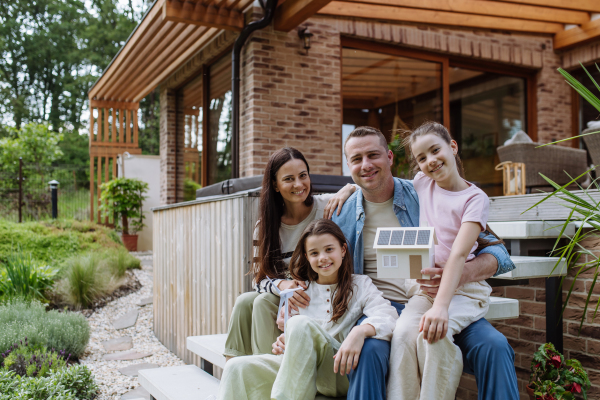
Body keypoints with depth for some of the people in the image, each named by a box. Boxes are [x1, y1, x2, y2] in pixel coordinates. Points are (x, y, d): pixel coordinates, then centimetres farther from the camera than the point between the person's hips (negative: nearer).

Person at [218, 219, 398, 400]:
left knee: (301, 324, -30)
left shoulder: (360, 285, 6)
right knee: (237, 367, -19)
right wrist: (283, 343, -7)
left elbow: (388, 316, -13)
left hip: (340, 375, -3)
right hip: (298, 368, 4)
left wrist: (360, 332, -34)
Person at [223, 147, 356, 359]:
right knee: (244, 301, -22)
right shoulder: (265, 226, 3)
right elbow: (259, 278, -3)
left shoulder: (328, 206, -7)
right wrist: (282, 285, -25)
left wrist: (350, 188, -23)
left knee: (264, 302, -25)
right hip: (284, 299, 4)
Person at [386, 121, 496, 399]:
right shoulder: (421, 183, 7)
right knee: (403, 331, -27)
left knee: (434, 333, -32)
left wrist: (440, 306, -33)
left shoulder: (475, 199, -7)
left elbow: (459, 254, -21)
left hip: (463, 287, -3)